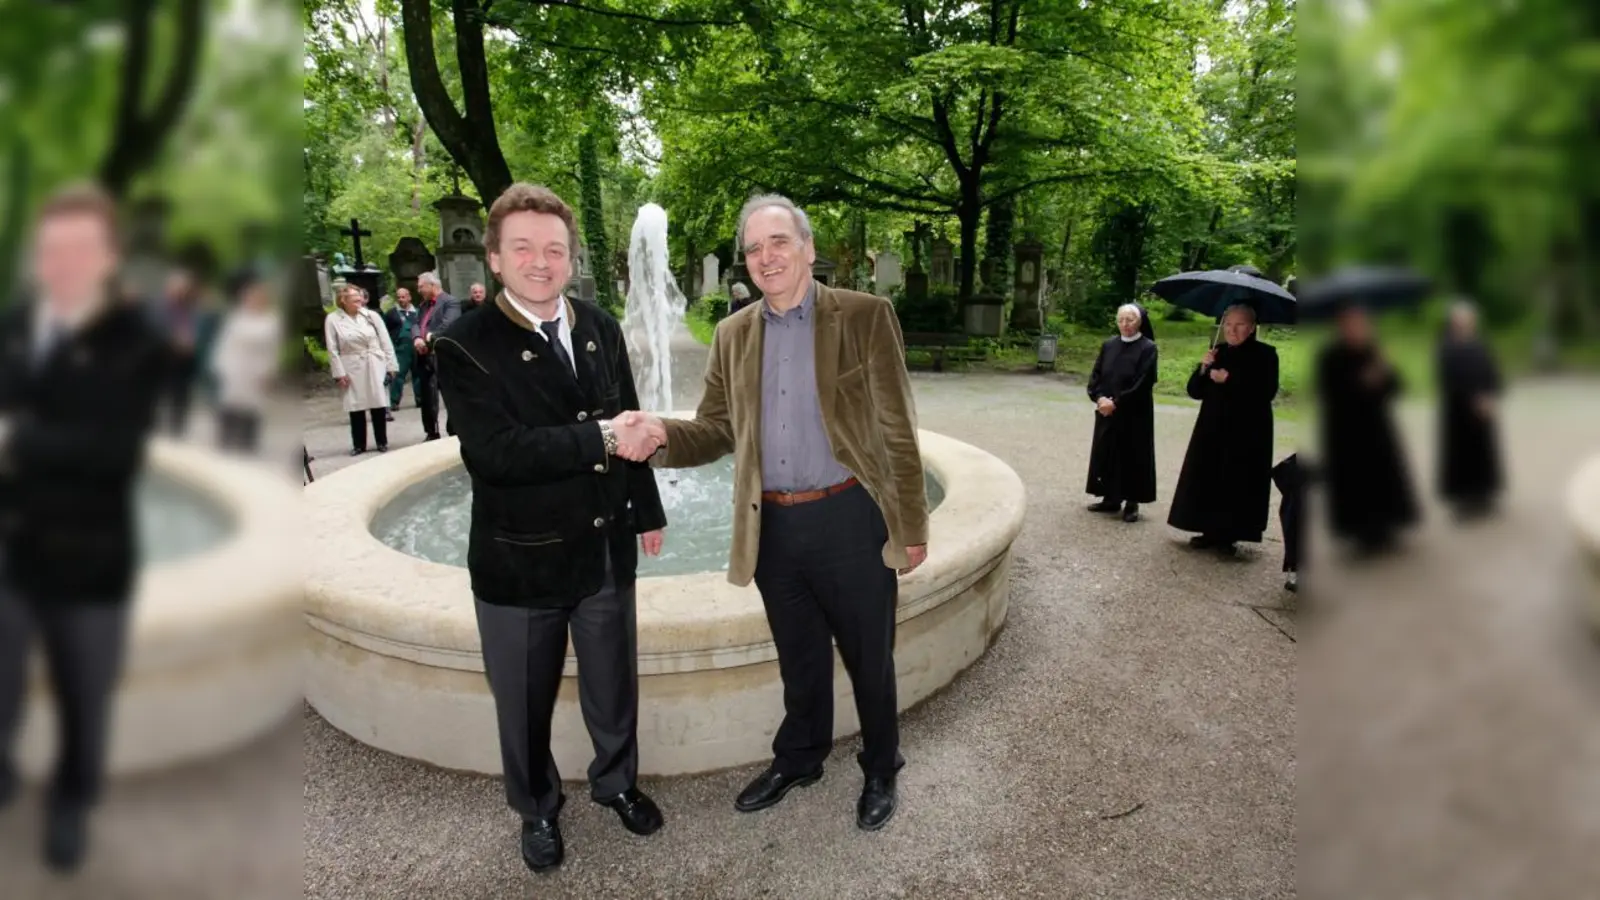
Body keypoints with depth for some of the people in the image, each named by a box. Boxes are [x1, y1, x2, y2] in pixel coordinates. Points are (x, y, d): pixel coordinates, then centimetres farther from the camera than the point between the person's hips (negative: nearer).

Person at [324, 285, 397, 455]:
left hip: (375, 367, 1)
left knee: (378, 406, 4)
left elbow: (385, 342, 2)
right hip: (352, 369, -1)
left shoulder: (371, 316, 1)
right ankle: (358, 444, 16)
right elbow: (332, 349, -3)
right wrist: (339, 373, -8)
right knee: (356, 408, 4)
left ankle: (382, 442, 17)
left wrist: (391, 366, -2)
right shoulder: (333, 319, -2)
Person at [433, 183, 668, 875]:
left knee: (614, 687, 21)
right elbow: (493, 454, -27)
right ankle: (538, 810, 42)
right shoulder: (465, 346, -14)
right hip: (520, 560, -4)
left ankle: (617, 782, 47)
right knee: (526, 704, 16)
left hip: (606, 551, 4)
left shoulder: (601, 329, 2)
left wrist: (647, 511, 16)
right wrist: (600, 439, -26)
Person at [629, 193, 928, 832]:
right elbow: (716, 431, 8)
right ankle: (798, 759, 43)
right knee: (799, 658, 20)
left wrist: (912, 529, -6)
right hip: (772, 527, 4)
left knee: (869, 657, 13)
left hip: (849, 520, -3)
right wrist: (664, 435, -14)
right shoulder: (733, 334, 6)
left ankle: (880, 771, 37)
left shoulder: (865, 317, -7)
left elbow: (897, 431, -6)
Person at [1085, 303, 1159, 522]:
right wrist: (1100, 398, -12)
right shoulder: (1108, 345, 8)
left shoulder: (1148, 348, -7)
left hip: (1134, 414, -5)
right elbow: (1095, 375, 6)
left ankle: (1132, 503, 9)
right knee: (1106, 454, 9)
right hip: (1106, 412, 5)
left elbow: (1143, 383, -14)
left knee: (1132, 456, 0)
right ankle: (1111, 499, 21)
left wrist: (1116, 403, -17)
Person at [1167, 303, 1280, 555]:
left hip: (1247, 432, -5)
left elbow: (1267, 392, -18)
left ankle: (1227, 536, 7)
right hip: (1212, 428, 5)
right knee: (1205, 480, 4)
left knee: (1237, 484, -2)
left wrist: (1229, 380, -20)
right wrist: (1203, 369, -13)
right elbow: (1195, 392, 4)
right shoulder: (1217, 353, 9)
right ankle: (1210, 531, 15)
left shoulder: (1265, 354, -5)